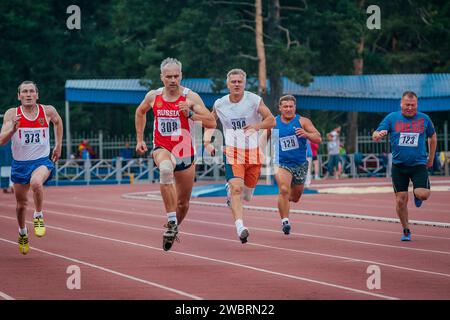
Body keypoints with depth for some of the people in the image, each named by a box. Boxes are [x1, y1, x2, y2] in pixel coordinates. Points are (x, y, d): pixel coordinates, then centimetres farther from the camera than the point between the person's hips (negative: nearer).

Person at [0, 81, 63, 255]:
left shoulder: (48, 111, -6)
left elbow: (58, 122, 18)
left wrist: (58, 146, 18)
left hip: (42, 162, -2)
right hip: (20, 163, 2)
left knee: (36, 182, -36)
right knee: (21, 204, 15)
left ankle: (38, 216, -12)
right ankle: (22, 232, 44)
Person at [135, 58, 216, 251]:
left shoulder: (190, 97, -9)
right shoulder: (153, 97, -2)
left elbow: (211, 123, -15)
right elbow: (140, 113, 20)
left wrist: (190, 113, -28)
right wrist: (140, 139, 17)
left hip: (185, 152, 1)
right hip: (162, 149, -1)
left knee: (183, 203, 10)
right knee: (165, 169, -39)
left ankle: (173, 228, 42)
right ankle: (172, 223, -38)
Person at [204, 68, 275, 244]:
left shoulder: (254, 100, -5)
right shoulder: (219, 104, 1)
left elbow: (271, 120, -2)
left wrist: (256, 126, -22)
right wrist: (207, 140, 3)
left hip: (253, 152, 1)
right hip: (232, 152, -1)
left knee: (247, 194, 12)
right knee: (236, 188, -23)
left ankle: (231, 193, 48)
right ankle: (240, 227, -30)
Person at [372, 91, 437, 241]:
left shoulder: (424, 119, 3)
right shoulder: (392, 118, 0)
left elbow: (432, 137, 18)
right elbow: (375, 135, -5)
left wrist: (431, 159, 19)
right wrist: (378, 135, -29)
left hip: (419, 164, -1)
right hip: (398, 165, 1)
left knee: (423, 194, -21)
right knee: (401, 200, 0)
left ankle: (417, 195, 17)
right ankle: (406, 230, 19)